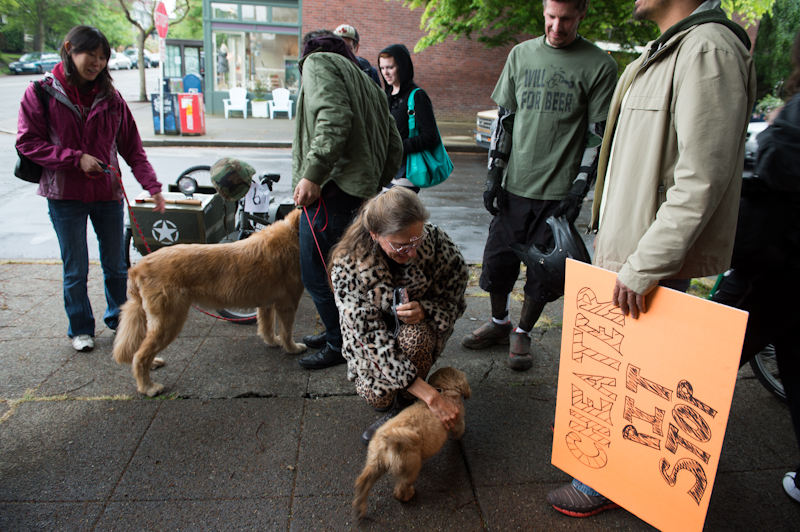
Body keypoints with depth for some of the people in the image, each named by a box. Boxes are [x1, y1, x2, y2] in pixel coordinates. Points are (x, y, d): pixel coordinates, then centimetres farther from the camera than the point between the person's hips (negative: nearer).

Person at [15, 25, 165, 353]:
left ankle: (118, 318, 33)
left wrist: (152, 186, -8)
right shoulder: (42, 93, -5)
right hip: (65, 195, -2)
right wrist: (76, 158, -17)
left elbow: (132, 147, 2)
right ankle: (80, 329, 25)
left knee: (116, 265, 13)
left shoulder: (110, 97, 2)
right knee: (76, 270, 7)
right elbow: (27, 142, -6)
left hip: (108, 193, 2)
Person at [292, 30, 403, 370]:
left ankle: (339, 346, 13)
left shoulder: (318, 62, 2)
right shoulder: (366, 83, 27)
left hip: (331, 187, -9)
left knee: (316, 274, 0)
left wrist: (312, 174, -22)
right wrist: (374, 188, 27)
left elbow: (333, 117, -20)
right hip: (357, 187, 9)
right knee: (331, 266, 21)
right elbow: (394, 145, 22)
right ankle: (335, 332, 33)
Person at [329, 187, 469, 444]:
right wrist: (429, 394, -37)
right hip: (377, 330, 0)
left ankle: (403, 408, -7)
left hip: (424, 324, 1)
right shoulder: (348, 267, -31)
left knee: (414, 335, -34)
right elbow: (370, 335, -33)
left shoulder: (434, 238, -27)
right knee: (376, 395, -22)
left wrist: (424, 309, -37)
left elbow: (455, 299, -12)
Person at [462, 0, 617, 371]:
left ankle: (522, 333, 25)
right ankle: (499, 323, 31)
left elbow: (597, 135, -3)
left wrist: (579, 190, -11)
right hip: (515, 184, 3)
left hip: (558, 191, -3)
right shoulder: (521, 54, 8)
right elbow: (504, 118, 10)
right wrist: (494, 174, 4)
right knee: (498, 258, 8)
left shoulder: (599, 66, -2)